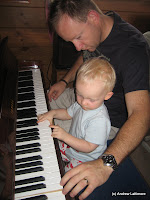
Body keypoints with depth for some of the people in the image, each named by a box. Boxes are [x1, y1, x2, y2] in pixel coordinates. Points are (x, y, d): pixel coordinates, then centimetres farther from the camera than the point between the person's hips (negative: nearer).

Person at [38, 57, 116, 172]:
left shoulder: (100, 120, -34)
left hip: (85, 160, -7)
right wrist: (53, 113, -7)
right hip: (71, 146, 8)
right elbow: (68, 113, 11)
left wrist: (65, 136, -34)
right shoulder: (81, 104, -9)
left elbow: (88, 147, -30)